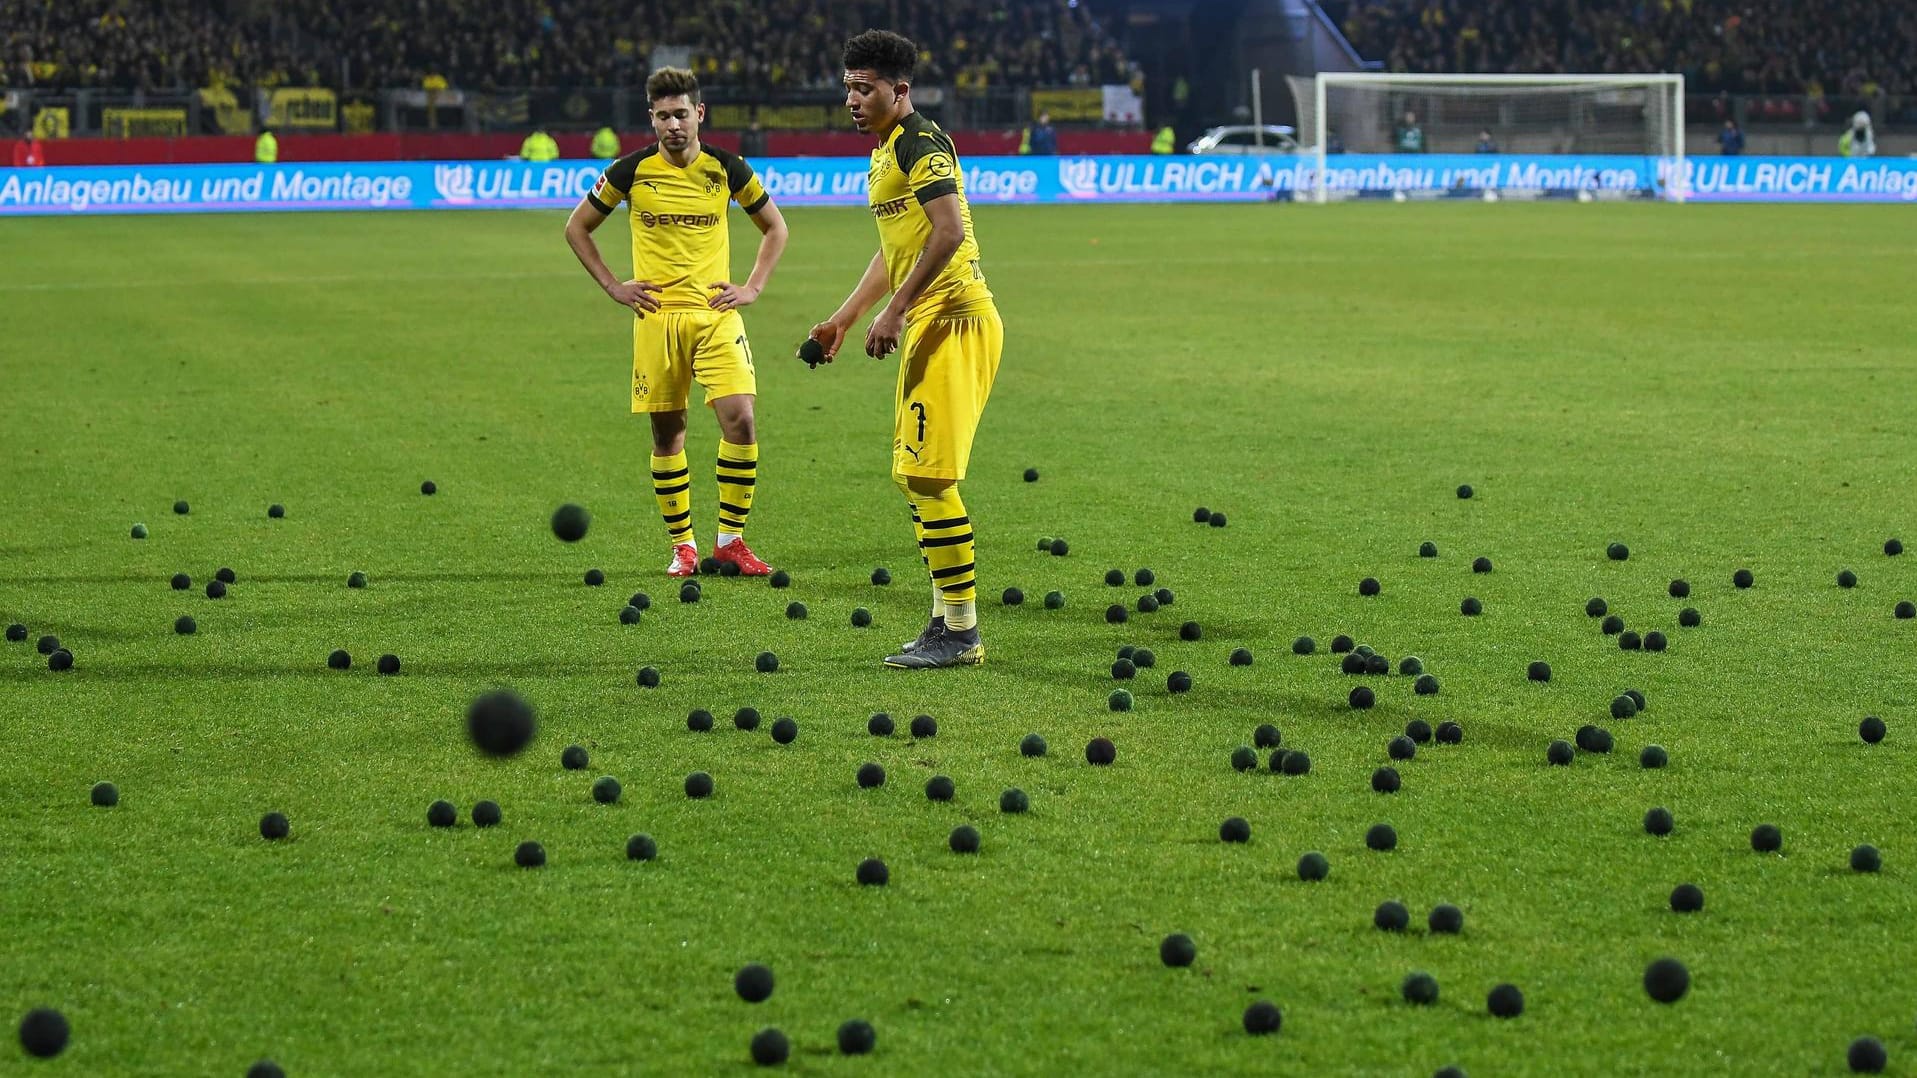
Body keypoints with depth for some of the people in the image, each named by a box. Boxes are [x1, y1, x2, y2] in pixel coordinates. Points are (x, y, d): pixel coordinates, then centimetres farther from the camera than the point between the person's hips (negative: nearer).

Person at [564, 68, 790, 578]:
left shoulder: (727, 169, 1)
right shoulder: (631, 171, -1)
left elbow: (775, 228, 16)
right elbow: (577, 228, 11)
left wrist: (752, 287, 5)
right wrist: (613, 287, 4)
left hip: (716, 313, 0)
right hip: (657, 315, 0)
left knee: (740, 419, -13)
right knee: (667, 433, 2)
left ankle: (731, 538, -1)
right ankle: (682, 545, 14)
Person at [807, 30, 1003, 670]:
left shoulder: (920, 143, -11)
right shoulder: (886, 152, 20)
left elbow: (949, 231, -24)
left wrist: (895, 311, -23)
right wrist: (843, 320, 30)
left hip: (954, 320, -11)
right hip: (929, 327, 11)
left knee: (927, 474, -11)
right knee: (912, 473, 12)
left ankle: (961, 633, -8)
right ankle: (948, 617, 18)